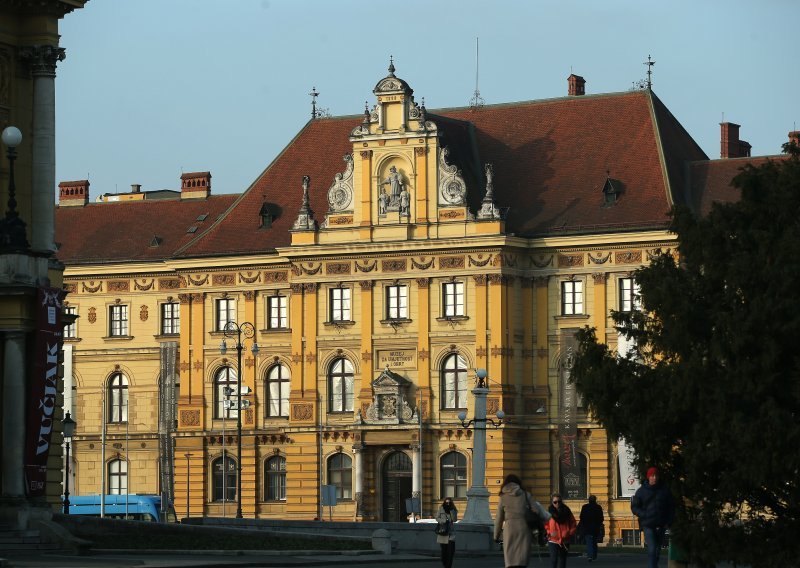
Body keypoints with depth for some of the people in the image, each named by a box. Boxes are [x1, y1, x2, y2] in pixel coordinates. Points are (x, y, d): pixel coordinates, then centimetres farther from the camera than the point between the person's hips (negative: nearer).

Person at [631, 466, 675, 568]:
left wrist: (669, 522, 1)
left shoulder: (664, 490, 7)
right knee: (652, 549, -15)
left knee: (657, 550, 12)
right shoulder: (642, 491, 2)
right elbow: (634, 507, 5)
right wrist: (644, 515, -11)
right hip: (648, 525, -3)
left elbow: (671, 507, 12)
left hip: (661, 525, 3)